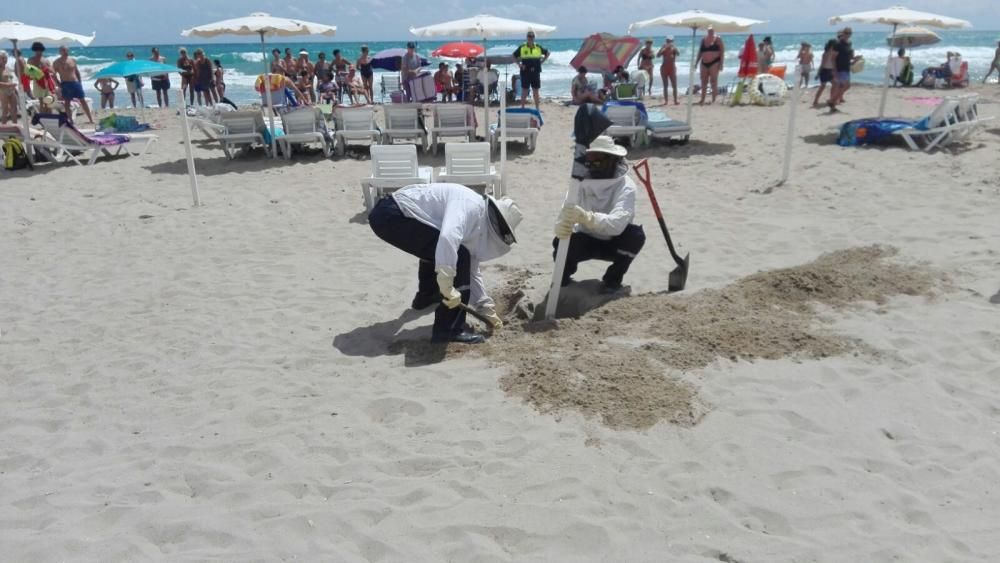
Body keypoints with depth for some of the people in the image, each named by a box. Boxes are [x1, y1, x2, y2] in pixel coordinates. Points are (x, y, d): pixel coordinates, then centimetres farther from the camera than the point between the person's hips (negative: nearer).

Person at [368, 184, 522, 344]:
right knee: (458, 257, -13)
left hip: (392, 214, 10)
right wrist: (447, 287, -30)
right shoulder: (469, 206, -14)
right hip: (391, 216, -10)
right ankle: (448, 329, -7)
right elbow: (447, 239, -34)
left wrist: (486, 308, 26)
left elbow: (471, 270, 26)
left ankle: (426, 296, 49)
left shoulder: (475, 223, 17)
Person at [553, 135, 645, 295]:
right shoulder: (581, 182, -16)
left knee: (635, 234, -32)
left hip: (613, 243, -1)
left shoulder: (625, 186, -27)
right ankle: (565, 273, 7)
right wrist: (562, 225, -54)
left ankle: (613, 279, -6)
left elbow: (617, 224, -45)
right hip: (588, 241, 2)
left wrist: (585, 217, -63)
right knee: (560, 242, -28)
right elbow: (565, 214, -28)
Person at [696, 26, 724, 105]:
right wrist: (696, 62, 12)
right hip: (704, 63, 5)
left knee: (713, 82, -7)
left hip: (714, 63, -5)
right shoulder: (703, 40, 12)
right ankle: (702, 100, 15)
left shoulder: (717, 39, -1)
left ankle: (714, 100, -5)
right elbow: (700, 52, 17)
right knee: (704, 82, 7)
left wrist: (721, 63, -13)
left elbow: (722, 51, -5)